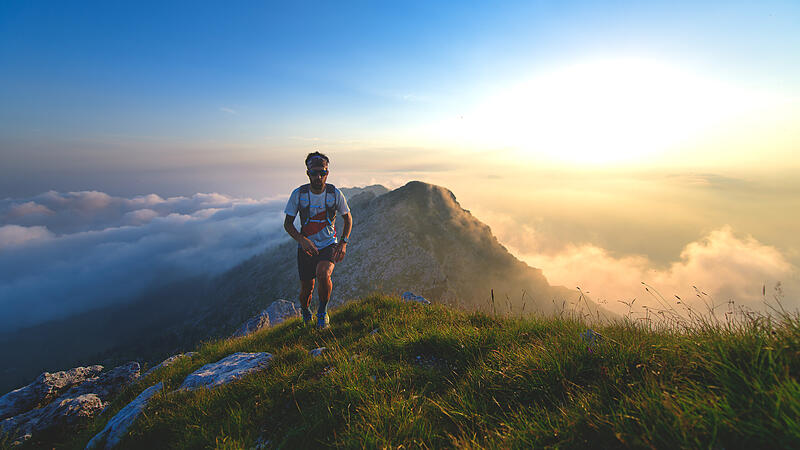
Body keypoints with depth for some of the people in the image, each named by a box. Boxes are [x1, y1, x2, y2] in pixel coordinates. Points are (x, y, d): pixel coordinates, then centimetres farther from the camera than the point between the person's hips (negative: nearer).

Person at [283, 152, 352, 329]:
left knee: (323, 274, -29)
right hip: (306, 246, 1)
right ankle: (305, 312, 40)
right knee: (307, 288, 4)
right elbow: (288, 224, -2)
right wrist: (302, 239, -21)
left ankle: (323, 310, 0)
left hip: (329, 245, -1)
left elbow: (347, 218, 4)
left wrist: (343, 242, -9)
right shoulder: (298, 194, -10)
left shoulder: (335, 193, -10)